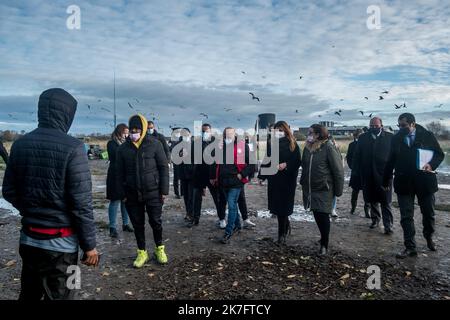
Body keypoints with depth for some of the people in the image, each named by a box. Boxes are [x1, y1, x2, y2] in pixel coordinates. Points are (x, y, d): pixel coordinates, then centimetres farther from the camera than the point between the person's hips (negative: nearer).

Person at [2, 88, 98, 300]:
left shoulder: (20, 144, 1)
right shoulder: (72, 148, -18)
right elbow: (81, 203, -19)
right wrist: (89, 245, -9)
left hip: (28, 238, 6)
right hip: (60, 242, -6)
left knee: (28, 294, 22)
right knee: (57, 296, 9)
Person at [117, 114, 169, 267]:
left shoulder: (155, 144, -7)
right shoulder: (123, 148, 0)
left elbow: (163, 167, -5)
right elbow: (120, 173, 5)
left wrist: (164, 190, -7)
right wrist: (122, 194, 1)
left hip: (153, 192, -2)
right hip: (132, 194, 2)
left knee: (155, 222, 8)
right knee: (138, 224, 12)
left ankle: (159, 249, 30)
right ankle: (142, 252, 29)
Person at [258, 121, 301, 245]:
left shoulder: (292, 144, -4)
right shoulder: (272, 144, 8)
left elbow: (298, 161, -5)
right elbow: (267, 160, 10)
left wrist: (286, 165, -21)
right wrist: (262, 176, 7)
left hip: (287, 180, -4)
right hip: (273, 179, 4)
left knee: (283, 206, -1)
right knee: (277, 205, 7)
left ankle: (282, 233, 13)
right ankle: (286, 226, 32)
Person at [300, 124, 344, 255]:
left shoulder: (328, 148, -14)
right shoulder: (307, 148, 6)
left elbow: (338, 171, -12)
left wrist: (338, 191, -10)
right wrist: (303, 184, 14)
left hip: (324, 190, -6)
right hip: (311, 189, 6)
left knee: (323, 216, -1)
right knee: (317, 215, 13)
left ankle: (324, 245, 13)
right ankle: (324, 238, 34)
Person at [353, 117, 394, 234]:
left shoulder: (389, 137, 1)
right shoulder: (363, 138, 7)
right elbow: (357, 156, 6)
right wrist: (358, 170, 0)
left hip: (383, 175, -3)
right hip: (368, 175, 3)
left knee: (386, 202, 1)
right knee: (372, 200, 14)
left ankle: (388, 225, 7)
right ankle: (375, 220, 30)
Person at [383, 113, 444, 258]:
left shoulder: (427, 135, -3)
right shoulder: (396, 139, 2)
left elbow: (439, 154, 1)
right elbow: (391, 160, 8)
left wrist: (431, 164, -20)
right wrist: (386, 179, 10)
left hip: (425, 180, 0)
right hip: (404, 182, 1)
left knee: (428, 213, 16)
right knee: (406, 216, -1)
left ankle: (429, 238, 42)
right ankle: (410, 247, 6)